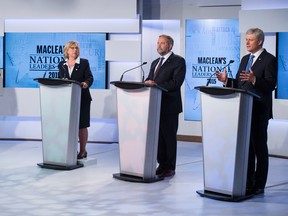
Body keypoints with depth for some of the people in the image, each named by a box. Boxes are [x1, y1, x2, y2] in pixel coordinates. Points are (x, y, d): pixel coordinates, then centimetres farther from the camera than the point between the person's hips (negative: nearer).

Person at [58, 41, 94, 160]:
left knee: (81, 125, 0)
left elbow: (90, 78, -5)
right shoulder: (61, 65, 11)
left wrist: (86, 83, -26)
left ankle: (82, 151, 8)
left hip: (82, 98, -3)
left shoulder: (84, 63, 2)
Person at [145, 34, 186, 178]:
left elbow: (176, 82, -15)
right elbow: (149, 80, 18)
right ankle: (162, 164, 19)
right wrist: (147, 83, -7)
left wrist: (157, 85, -21)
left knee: (169, 136, -1)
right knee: (158, 136, 10)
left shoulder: (178, 61, -4)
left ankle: (170, 167, 5)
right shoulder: (155, 63, 21)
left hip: (169, 105, -7)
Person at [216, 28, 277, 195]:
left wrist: (254, 79, -32)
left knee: (260, 148, -2)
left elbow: (271, 84, -17)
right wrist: (226, 80, 0)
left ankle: (259, 185, 3)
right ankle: (247, 182, 19)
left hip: (259, 111, -7)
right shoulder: (245, 59, 17)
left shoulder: (269, 60, -6)